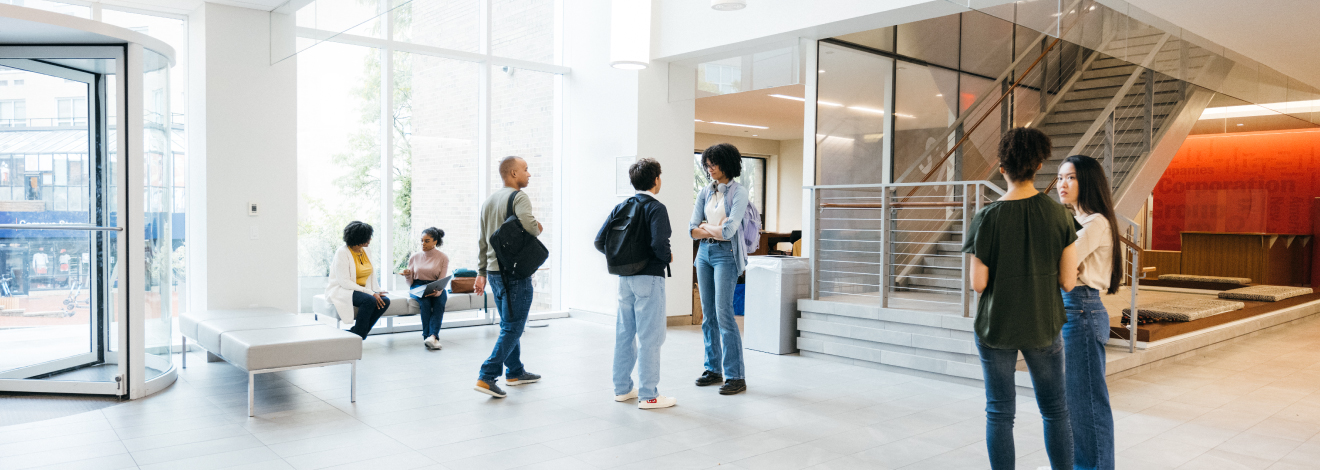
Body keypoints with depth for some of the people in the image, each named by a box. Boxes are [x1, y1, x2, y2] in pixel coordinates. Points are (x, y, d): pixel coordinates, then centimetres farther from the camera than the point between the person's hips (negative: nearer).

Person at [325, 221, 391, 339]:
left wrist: (376, 292, -8)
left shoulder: (365, 252, 9)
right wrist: (371, 293, -26)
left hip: (361, 290, 7)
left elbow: (371, 276, 12)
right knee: (369, 300, -33)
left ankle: (354, 333, -11)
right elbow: (345, 282, -21)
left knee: (385, 301, -19)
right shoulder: (342, 253, -14)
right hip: (341, 290, -7)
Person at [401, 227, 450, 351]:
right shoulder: (415, 257, 9)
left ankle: (432, 336, -49)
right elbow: (410, 283, 8)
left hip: (436, 289, -1)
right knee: (425, 302, -33)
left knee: (439, 302, -34)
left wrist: (437, 291, -26)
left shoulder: (443, 258, 3)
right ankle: (431, 338, -40)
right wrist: (407, 275, -15)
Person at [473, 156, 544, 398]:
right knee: (512, 327, -4)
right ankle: (486, 377, -9)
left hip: (494, 272, 9)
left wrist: (482, 272, 21)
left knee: (509, 325, 18)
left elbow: (483, 240, 17)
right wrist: (538, 229, -6)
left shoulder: (489, 201, 15)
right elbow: (529, 225, -30)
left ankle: (515, 372, 28)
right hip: (515, 272, -9)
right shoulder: (519, 197, -11)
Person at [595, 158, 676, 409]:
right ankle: (648, 395, 3)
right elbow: (659, 244, -25)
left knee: (624, 334, 14)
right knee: (649, 337, -1)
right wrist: (668, 258, -5)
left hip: (625, 278, 7)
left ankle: (622, 388, 24)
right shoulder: (656, 208, -12)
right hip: (649, 278, -7)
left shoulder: (621, 207, 7)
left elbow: (600, 241, 4)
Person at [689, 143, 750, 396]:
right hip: (704, 254, 6)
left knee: (723, 313, -11)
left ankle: (736, 376, -6)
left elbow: (729, 230, -16)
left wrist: (705, 226, -2)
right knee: (708, 315, 9)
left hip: (726, 255, -6)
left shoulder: (738, 192, -6)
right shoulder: (704, 192, 11)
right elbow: (692, 230, 5)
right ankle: (713, 369, 19)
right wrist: (716, 230, -9)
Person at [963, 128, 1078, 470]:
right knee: (1055, 410, 18)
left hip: (995, 326, -1)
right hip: (1043, 326, 2)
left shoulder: (988, 218, -14)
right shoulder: (1059, 215, -8)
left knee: (999, 413, 9)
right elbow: (1068, 281, -6)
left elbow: (978, 284, -12)